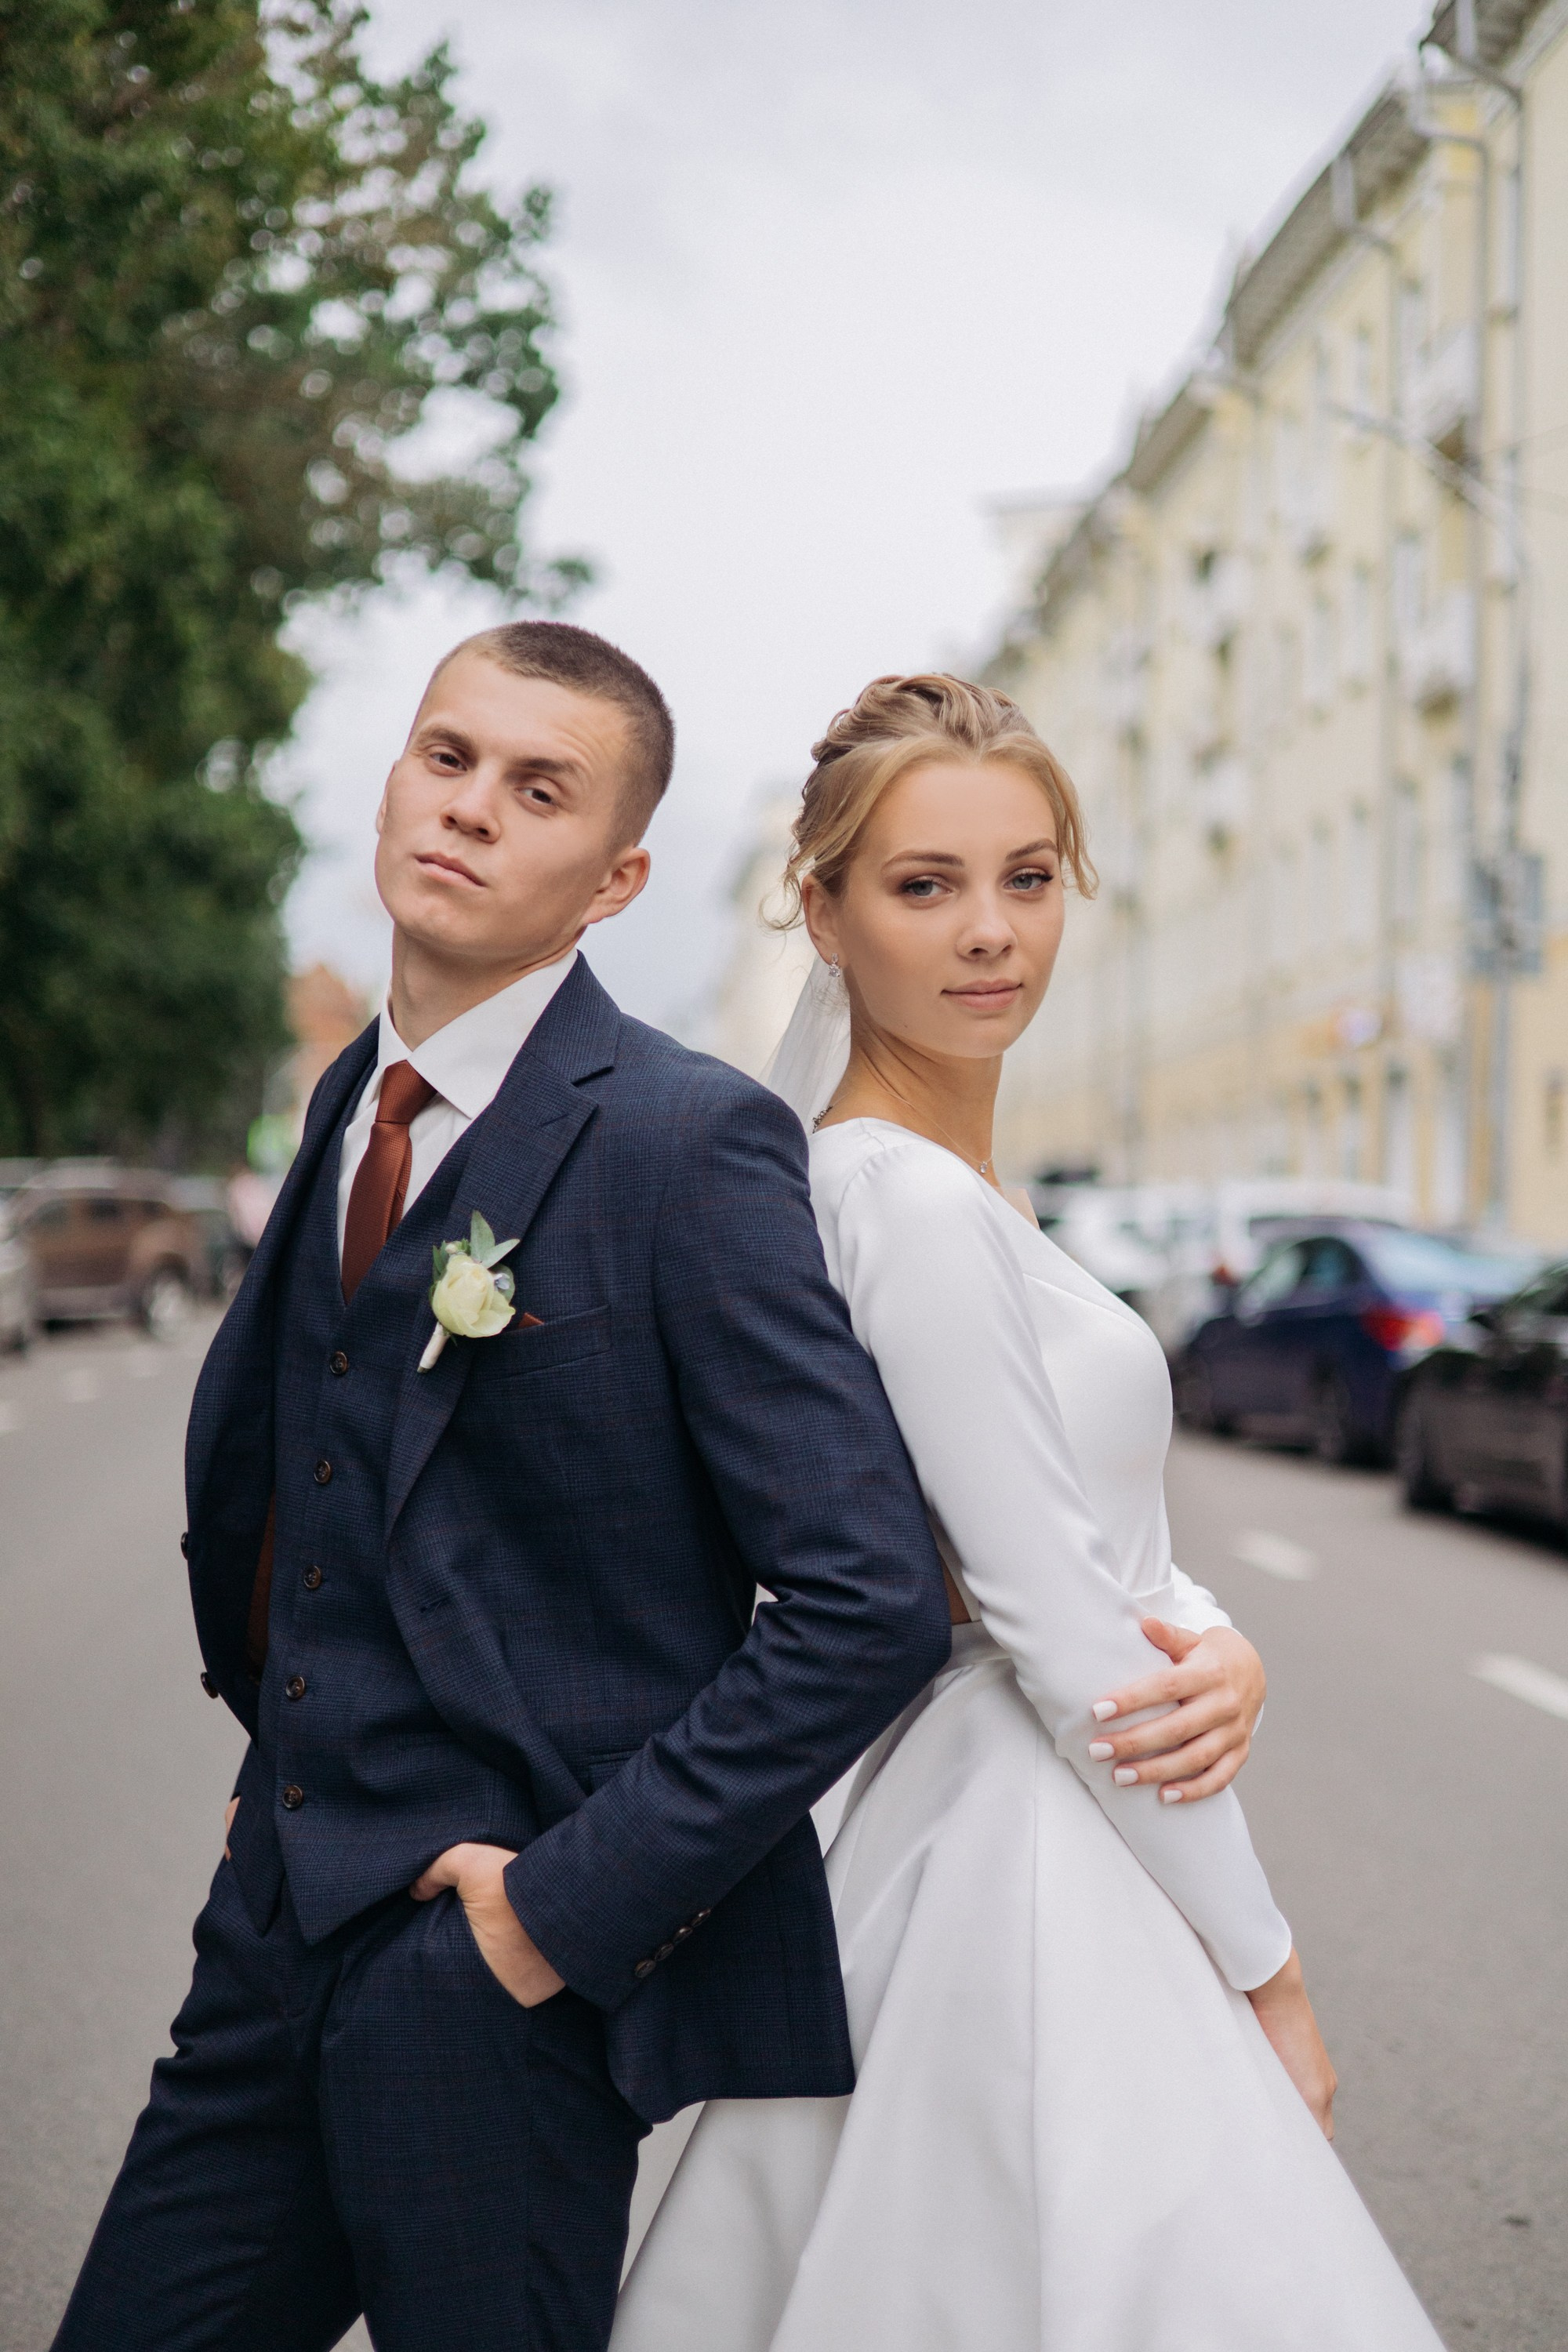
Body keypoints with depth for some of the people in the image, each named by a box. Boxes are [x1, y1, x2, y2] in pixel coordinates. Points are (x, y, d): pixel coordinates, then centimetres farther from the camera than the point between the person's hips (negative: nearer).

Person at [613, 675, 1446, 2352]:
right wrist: (1268, 1974, -12)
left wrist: (1222, 1657, -7)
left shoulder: (951, 1185, 10)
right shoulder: (912, 1203, -19)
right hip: (1045, 1889, -9)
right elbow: (1060, 1633, -19)